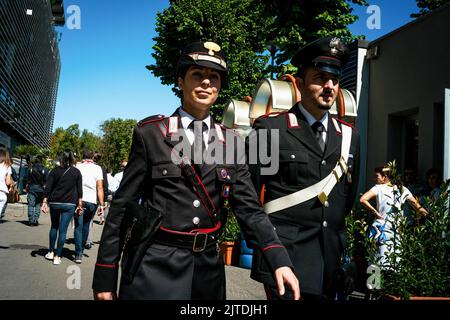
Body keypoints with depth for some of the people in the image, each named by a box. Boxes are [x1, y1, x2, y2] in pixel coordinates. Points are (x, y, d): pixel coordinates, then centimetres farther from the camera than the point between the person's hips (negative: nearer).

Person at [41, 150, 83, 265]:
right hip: (69, 204, -1)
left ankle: (51, 252, 25)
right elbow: (79, 190, 0)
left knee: (54, 227, 20)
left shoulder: (55, 171, 2)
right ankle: (57, 257, 2)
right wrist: (80, 205, 4)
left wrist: (45, 202, 1)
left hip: (54, 203, 1)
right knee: (63, 230, 1)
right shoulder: (76, 172, 1)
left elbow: (48, 188, -2)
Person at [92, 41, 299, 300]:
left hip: (209, 268, 4)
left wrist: (280, 260, -15)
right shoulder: (151, 133, -4)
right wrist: (105, 275, -5)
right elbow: (123, 204, -3)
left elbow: (249, 208, 0)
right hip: (155, 266, -3)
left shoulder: (230, 143, 5)